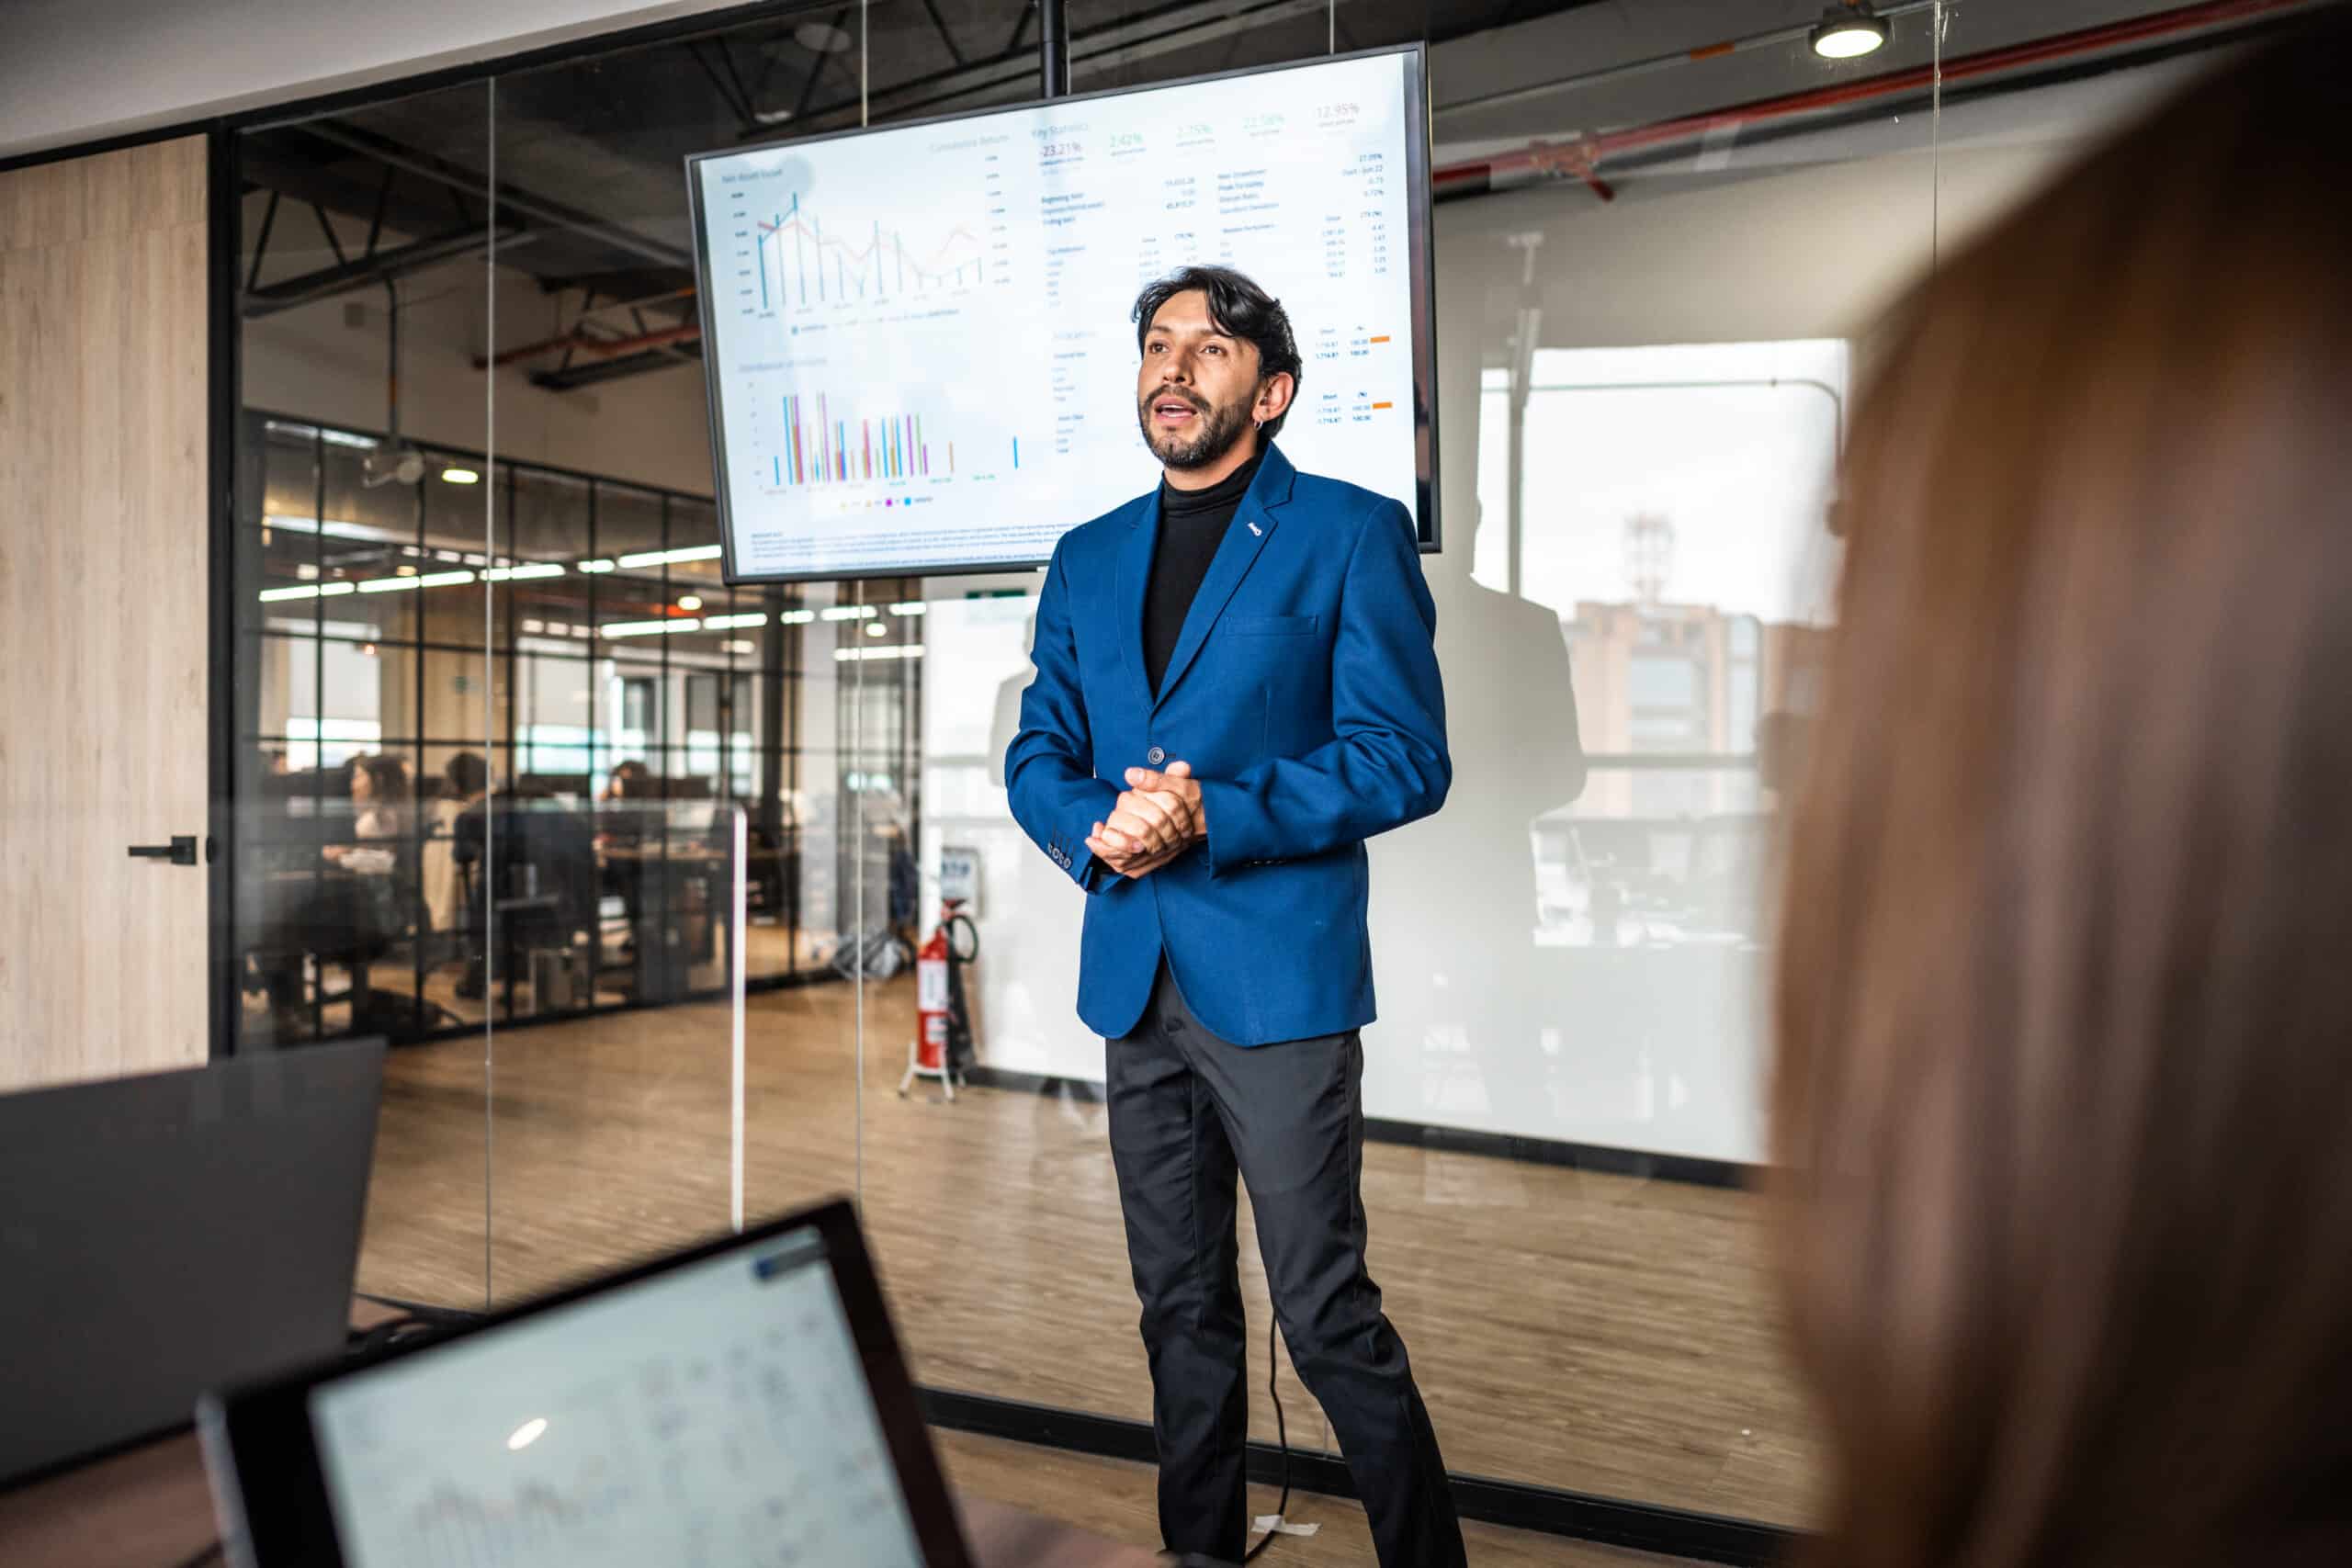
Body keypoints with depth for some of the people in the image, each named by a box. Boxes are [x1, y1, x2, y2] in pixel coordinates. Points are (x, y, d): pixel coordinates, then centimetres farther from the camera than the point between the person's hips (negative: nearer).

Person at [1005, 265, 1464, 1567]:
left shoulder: (1352, 533, -2)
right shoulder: (1088, 558, 15)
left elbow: (1404, 758, -9)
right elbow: (1036, 755, 13)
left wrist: (1212, 815, -19)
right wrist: (1096, 825, -9)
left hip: (1279, 973, -5)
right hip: (1135, 974, 6)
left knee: (1327, 1316, 0)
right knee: (1181, 1312, 17)